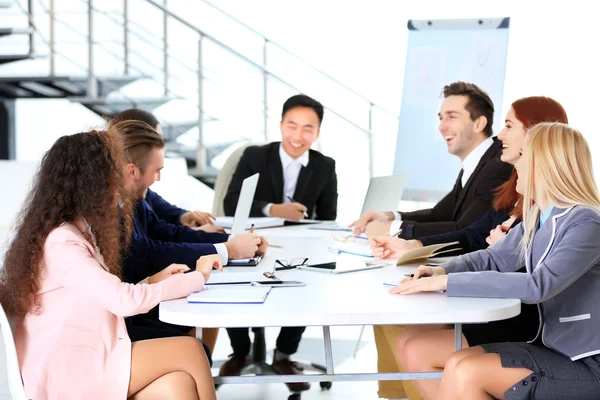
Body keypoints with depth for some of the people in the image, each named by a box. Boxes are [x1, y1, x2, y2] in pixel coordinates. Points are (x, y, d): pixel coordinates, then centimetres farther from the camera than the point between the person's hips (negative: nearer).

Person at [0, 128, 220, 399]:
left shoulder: (77, 232, 15)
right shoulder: (62, 244, -18)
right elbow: (125, 301, -24)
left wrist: (154, 280, 7)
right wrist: (197, 277, -13)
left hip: (80, 361, 8)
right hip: (65, 374, -8)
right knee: (189, 351, -14)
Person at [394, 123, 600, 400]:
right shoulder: (537, 216, 8)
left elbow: (537, 286, -31)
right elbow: (494, 258, 16)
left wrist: (448, 282, -30)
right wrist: (442, 271, -5)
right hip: (551, 348, 9)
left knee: (464, 373, -28)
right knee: (415, 351, 0)